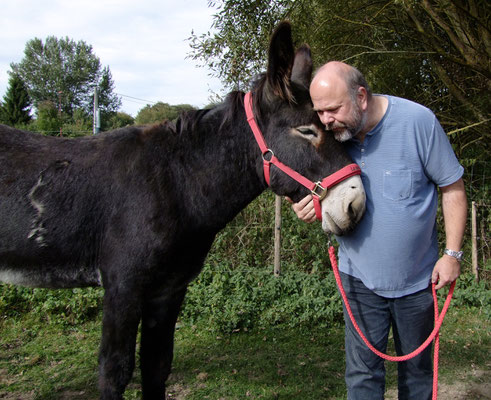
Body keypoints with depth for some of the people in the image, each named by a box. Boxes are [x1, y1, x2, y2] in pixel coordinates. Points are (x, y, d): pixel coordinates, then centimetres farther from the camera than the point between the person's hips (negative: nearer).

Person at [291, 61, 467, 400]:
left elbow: (453, 188, -7)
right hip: (361, 277, 1)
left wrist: (452, 253, -9)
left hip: (417, 279, -1)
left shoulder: (418, 121, -16)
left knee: (417, 368, 17)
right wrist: (310, 210, -19)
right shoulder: (330, 135, -8)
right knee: (363, 373, 4)